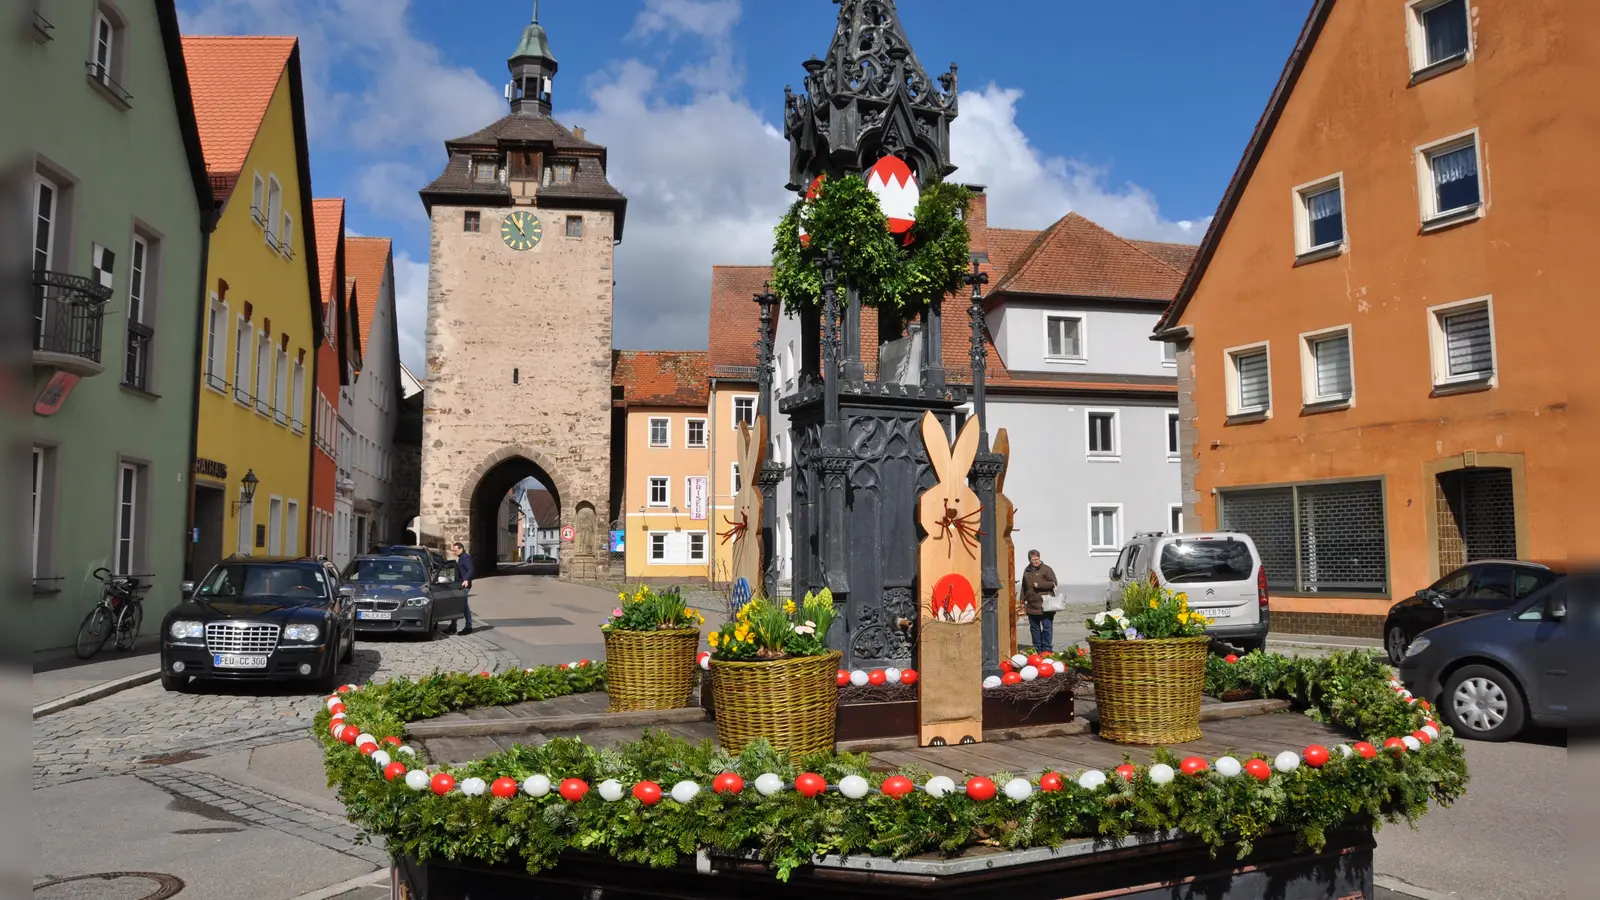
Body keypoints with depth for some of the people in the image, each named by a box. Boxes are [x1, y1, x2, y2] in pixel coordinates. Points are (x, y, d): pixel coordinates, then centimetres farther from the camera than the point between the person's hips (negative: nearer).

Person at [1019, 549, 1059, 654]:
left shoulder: (1046, 569, -2)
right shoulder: (1027, 571, 15)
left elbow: (1053, 583, -8)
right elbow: (1024, 588, 23)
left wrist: (1039, 585, -14)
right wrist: (1023, 601, 18)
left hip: (1045, 607, -6)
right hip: (1031, 606, 6)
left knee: (1047, 628, -4)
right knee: (1034, 628, 10)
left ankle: (1047, 649, 2)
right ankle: (1037, 649, 19)